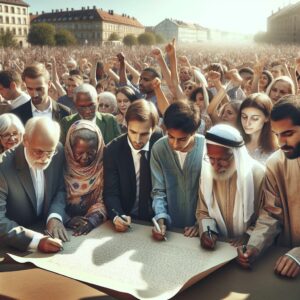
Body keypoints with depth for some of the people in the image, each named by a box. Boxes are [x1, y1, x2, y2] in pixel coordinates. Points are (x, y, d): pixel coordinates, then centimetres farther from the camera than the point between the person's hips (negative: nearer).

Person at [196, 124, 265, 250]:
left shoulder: (258, 173, -13)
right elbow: (203, 211, 7)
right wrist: (206, 231, -10)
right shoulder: (206, 172, -4)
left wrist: (249, 235, -14)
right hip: (218, 244, 2)